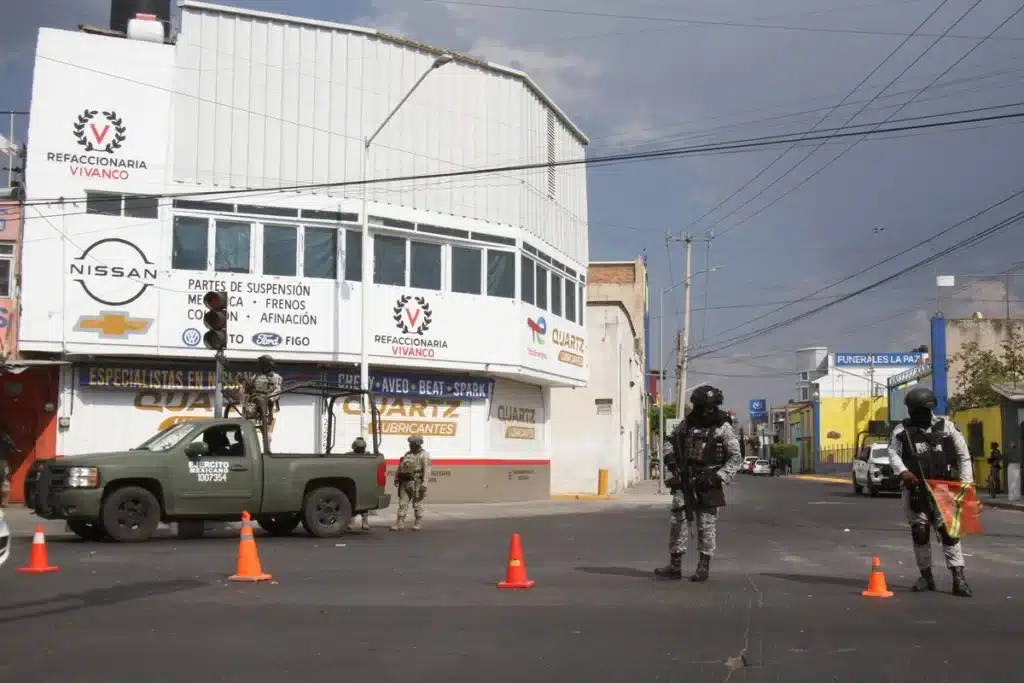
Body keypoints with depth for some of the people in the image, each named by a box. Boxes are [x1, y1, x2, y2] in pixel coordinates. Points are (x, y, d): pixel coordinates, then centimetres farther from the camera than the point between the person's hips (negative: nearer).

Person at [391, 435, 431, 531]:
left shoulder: (424, 455, -5)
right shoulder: (407, 454, 17)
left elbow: (427, 470, -13)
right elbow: (400, 467, 20)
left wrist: (424, 484, -21)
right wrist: (396, 478, 12)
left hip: (416, 482, -6)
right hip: (405, 482, 6)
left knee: (417, 504, 0)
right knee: (402, 503, 2)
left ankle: (418, 523, 10)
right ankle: (400, 523, 1)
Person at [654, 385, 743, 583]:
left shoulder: (723, 428, -6)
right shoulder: (686, 424, 6)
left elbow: (736, 458, -5)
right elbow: (674, 448, 21)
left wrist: (719, 477, -15)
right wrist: (671, 460, 1)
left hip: (706, 484, -3)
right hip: (684, 481, 4)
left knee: (706, 526, 1)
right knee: (677, 522, 0)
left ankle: (704, 566, 13)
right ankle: (675, 566, 6)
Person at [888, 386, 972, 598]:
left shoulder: (946, 427, 2)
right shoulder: (902, 430, 3)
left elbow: (963, 455, 5)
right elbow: (893, 453, -8)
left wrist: (965, 481, -4)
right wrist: (902, 471, -28)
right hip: (915, 490, 1)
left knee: (949, 531, -6)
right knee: (919, 532, 5)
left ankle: (958, 578, -7)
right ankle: (926, 576, 18)